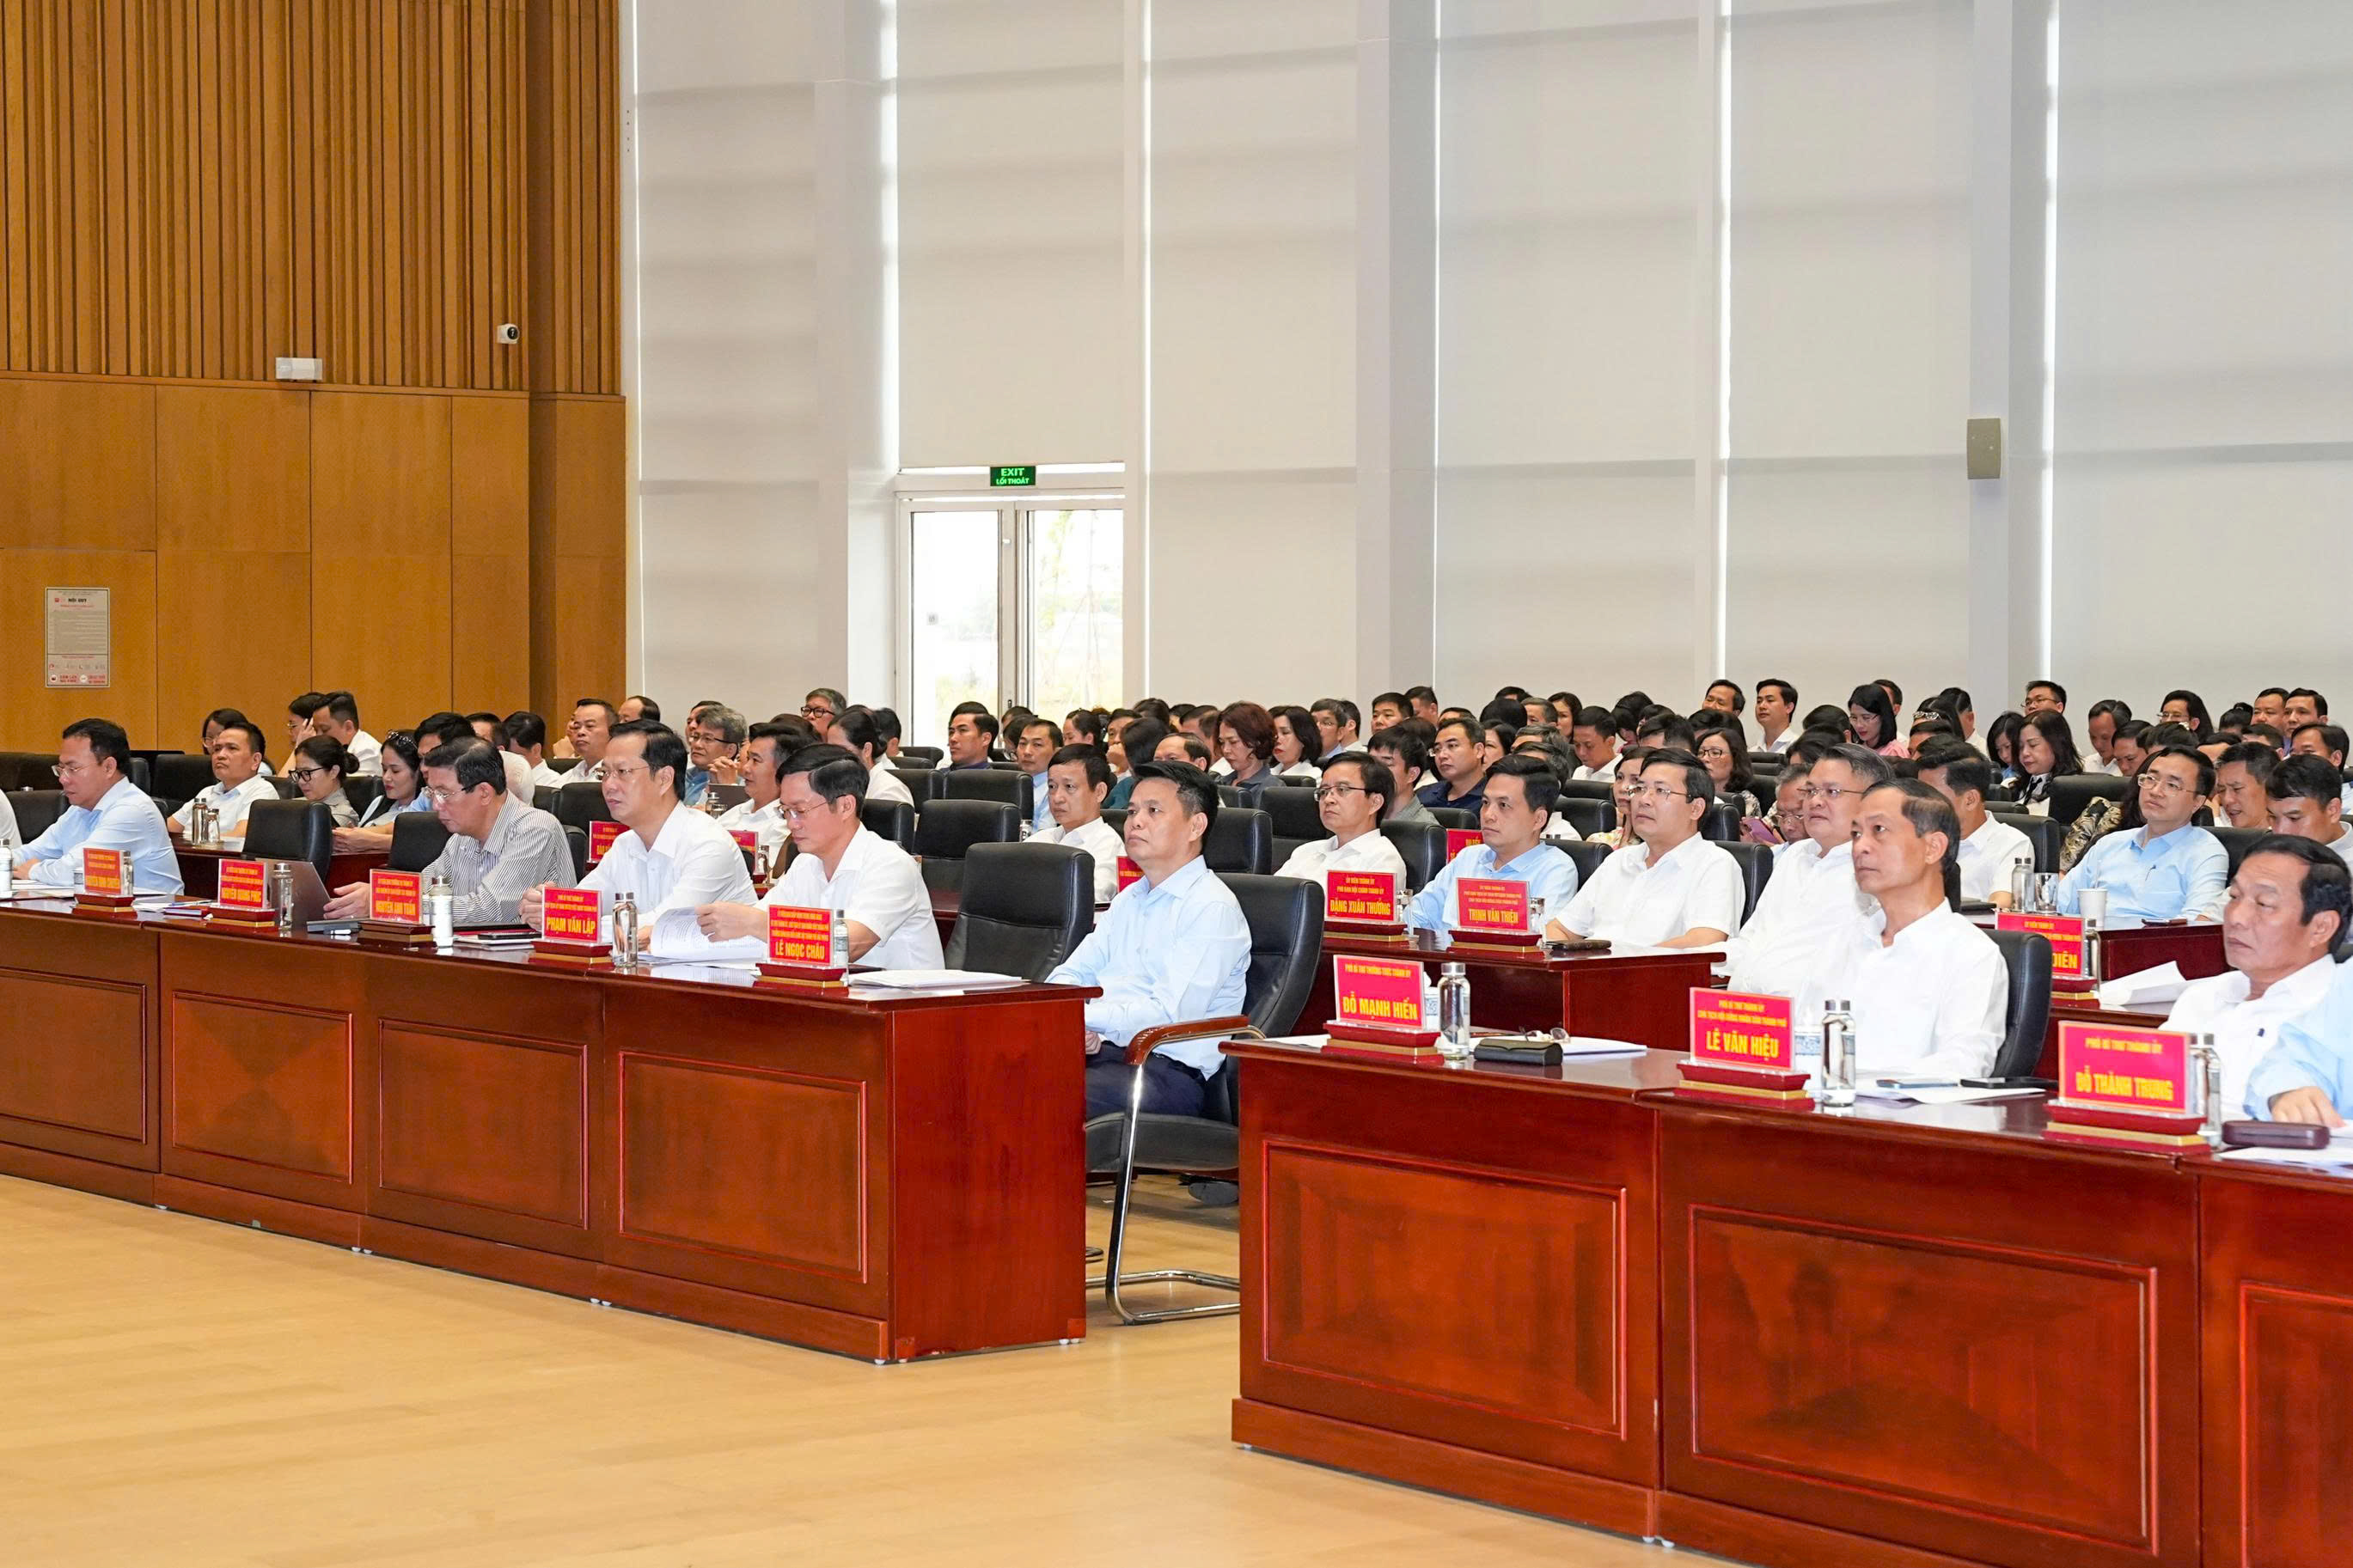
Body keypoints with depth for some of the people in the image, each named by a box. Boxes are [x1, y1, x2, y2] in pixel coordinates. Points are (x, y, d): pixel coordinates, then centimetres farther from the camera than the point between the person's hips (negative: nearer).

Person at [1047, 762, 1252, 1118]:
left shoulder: (1213, 908, -5)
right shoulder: (1130, 899, 24)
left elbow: (1167, 1014, -15)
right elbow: (1071, 974, 19)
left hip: (1168, 1071, -8)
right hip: (1097, 1050, 8)